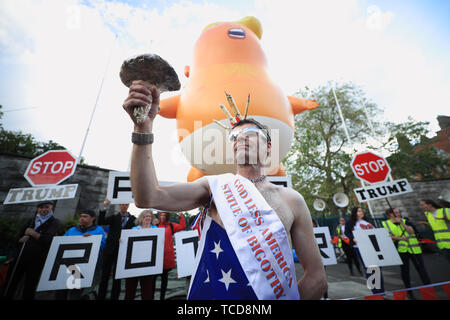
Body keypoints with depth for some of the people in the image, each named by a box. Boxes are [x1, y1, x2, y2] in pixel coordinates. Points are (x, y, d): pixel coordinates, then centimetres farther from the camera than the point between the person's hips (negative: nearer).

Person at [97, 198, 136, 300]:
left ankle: (114, 297, 24)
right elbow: (101, 222, -10)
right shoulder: (114, 217, 6)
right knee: (105, 274, 9)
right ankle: (101, 296, 24)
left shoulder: (133, 219, 1)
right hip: (109, 249, 1)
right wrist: (105, 208, -20)